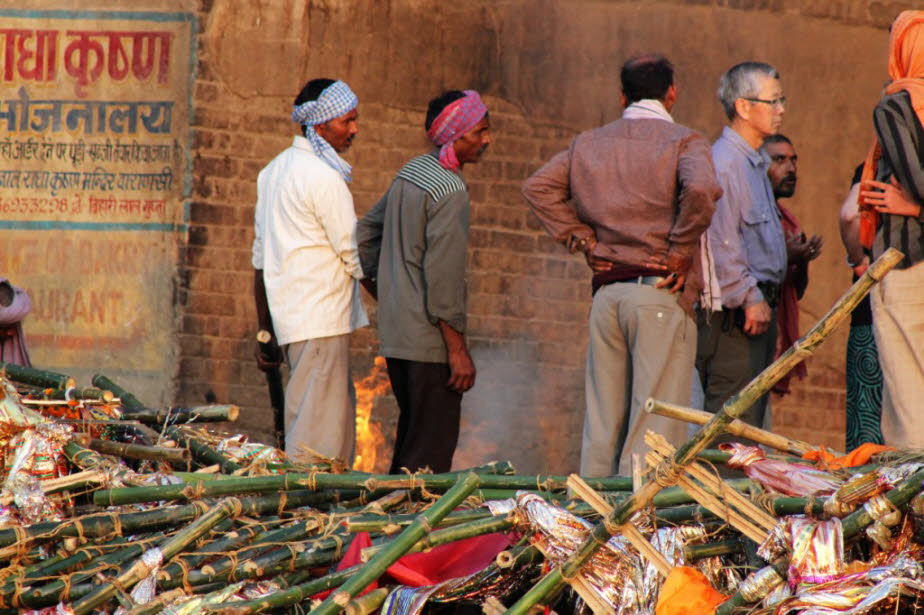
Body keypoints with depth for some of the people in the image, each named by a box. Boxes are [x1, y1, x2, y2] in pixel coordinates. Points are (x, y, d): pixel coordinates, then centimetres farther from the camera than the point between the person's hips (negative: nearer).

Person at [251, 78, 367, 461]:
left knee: (340, 413, 16)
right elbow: (355, 256, -10)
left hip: (286, 315, 9)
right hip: (322, 319, -9)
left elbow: (260, 258, 18)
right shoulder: (325, 178, -12)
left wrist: (265, 332, 23)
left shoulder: (273, 171, 15)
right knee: (319, 433, -8)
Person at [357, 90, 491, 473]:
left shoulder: (409, 173, 11)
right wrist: (458, 350, -17)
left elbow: (364, 233, 21)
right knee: (433, 445, -6)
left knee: (410, 432, 18)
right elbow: (444, 276, -19)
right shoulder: (450, 192, -16)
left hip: (395, 334, 9)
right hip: (429, 340, -9)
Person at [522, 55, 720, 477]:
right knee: (654, 424, -5)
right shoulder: (683, 141, -2)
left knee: (601, 422, 9)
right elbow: (701, 189, -21)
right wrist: (681, 250, -10)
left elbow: (539, 187, 8)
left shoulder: (589, 144, 14)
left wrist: (582, 239, 8)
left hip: (606, 293, 5)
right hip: (660, 292, -5)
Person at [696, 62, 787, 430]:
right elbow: (720, 242, -19)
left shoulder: (754, 164, 21)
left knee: (751, 421, 9)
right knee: (733, 426, -13)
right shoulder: (724, 162, -12)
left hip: (759, 308, 10)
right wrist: (750, 299, -20)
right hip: (735, 314, -10)